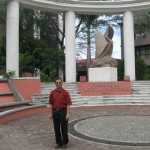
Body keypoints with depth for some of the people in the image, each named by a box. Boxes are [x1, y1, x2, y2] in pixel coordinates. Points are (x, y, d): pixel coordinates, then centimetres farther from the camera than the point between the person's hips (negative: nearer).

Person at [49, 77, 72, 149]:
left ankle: (64, 142, 19)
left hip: (63, 111, -3)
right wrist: (51, 113, 4)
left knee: (64, 128, 3)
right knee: (56, 128, 9)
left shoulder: (65, 92, -7)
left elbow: (68, 104, -9)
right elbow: (51, 104, 8)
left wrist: (68, 114, -15)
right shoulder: (52, 92, 4)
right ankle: (58, 142, 22)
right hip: (55, 112, 4)